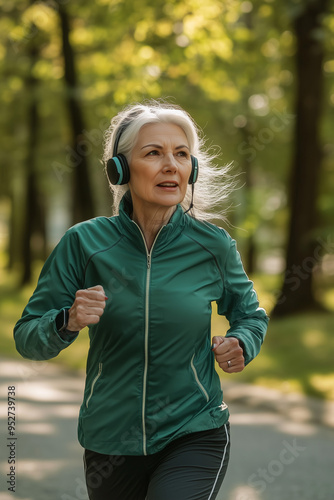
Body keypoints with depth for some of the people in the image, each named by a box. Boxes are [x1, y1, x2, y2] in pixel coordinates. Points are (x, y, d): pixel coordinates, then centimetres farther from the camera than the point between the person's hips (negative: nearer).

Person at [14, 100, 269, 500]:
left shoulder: (213, 246, -5)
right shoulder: (85, 243, -7)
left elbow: (250, 315, 13)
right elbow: (27, 339, -3)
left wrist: (240, 345, -8)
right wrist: (68, 321, -23)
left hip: (195, 435, -1)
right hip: (110, 443, 1)